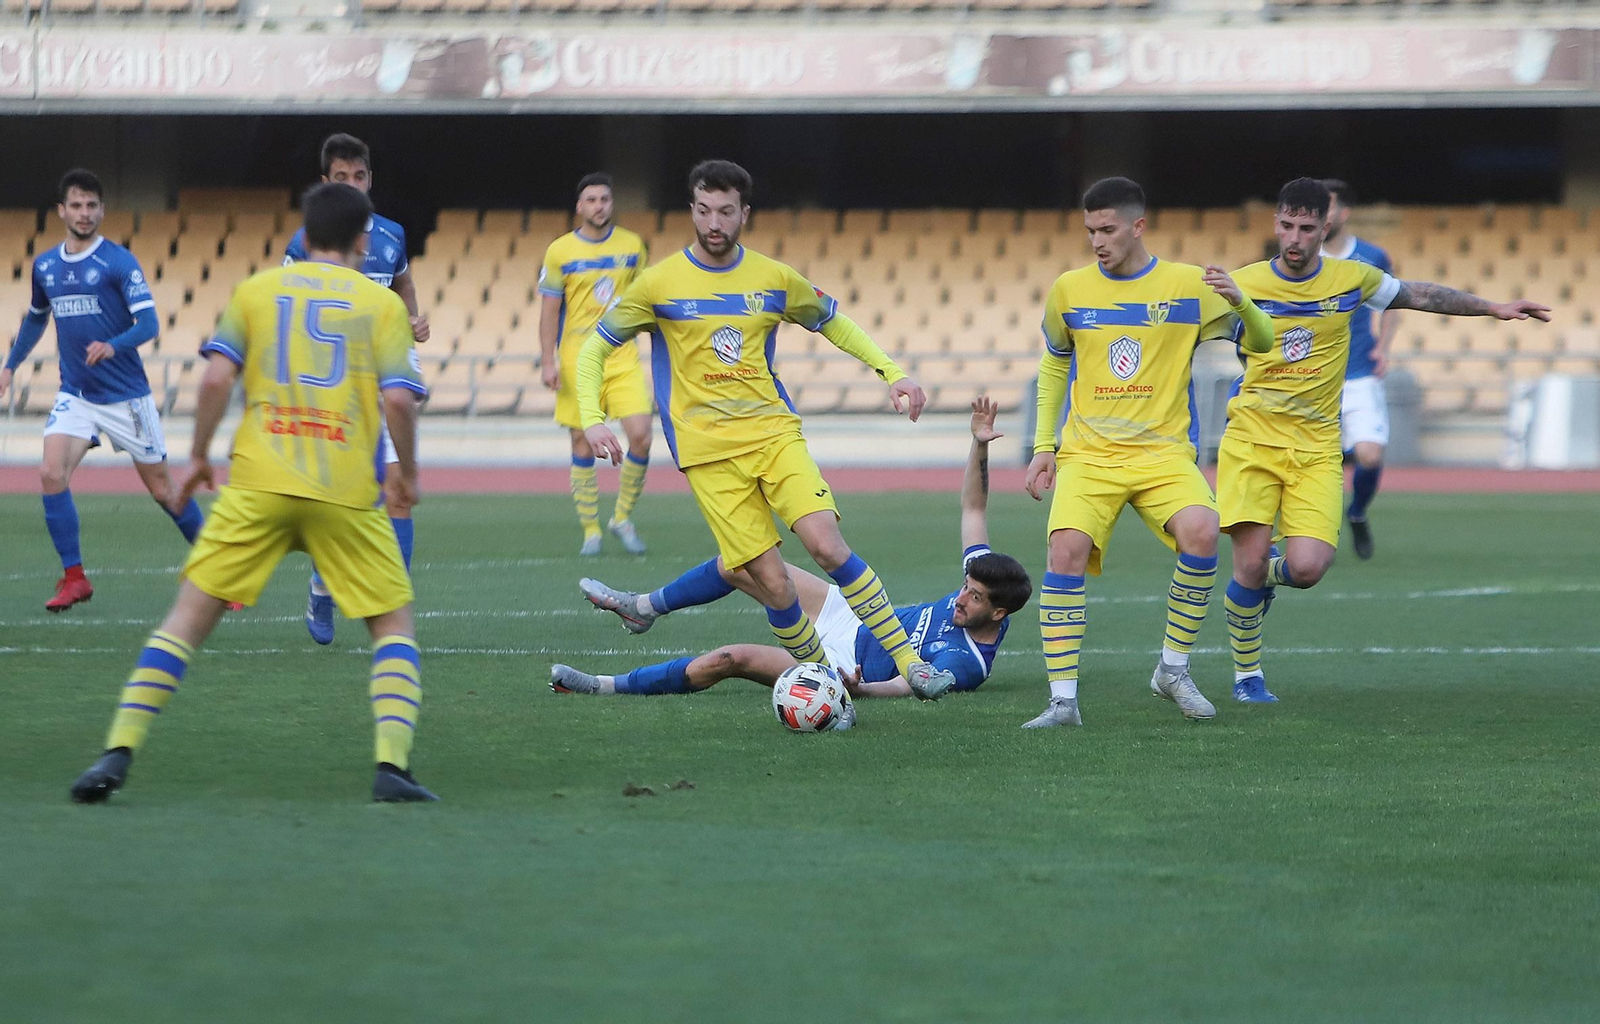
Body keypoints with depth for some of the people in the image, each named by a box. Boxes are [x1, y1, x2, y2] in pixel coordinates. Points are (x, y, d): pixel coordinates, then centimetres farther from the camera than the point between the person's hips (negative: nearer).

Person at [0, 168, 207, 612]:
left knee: (163, 490, 2)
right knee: (51, 473, -17)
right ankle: (74, 579, -7)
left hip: (126, 395, -4)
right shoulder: (45, 266, 6)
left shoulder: (119, 261, -10)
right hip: (75, 395, 4)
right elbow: (36, 318, 25)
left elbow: (148, 323, -18)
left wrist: (113, 346, -35)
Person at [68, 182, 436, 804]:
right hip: (346, 492, -1)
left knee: (189, 616, 5)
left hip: (257, 484, 1)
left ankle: (119, 753, -6)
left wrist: (199, 455, 13)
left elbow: (217, 377, 1)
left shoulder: (256, 290, 11)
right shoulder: (381, 304, 6)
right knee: (394, 624, 12)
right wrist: (406, 471, 10)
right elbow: (399, 399, -5)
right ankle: (392, 764, -6)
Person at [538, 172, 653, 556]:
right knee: (583, 446, 0)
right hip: (577, 360, -1)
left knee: (640, 436, -12)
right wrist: (548, 361, -4)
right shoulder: (560, 251, 0)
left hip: (623, 357, 1)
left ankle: (622, 517, 8)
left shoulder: (633, 246, 6)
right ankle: (590, 530, 11)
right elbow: (549, 310, 2)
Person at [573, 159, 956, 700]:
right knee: (773, 583, -11)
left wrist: (890, 372, 13)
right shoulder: (660, 284, -1)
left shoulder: (775, 279, 6)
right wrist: (592, 420, -7)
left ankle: (910, 661, -12)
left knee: (827, 544, -19)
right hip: (708, 450, -1)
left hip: (775, 432, 1)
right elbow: (594, 347, 7)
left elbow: (834, 324, 23)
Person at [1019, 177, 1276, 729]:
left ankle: (1173, 670, -7)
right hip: (1086, 455, 1)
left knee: (1201, 532, -28)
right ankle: (1063, 700, -16)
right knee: (1067, 550, -23)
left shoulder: (1187, 286, 0)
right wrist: (1043, 445, 14)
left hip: (1164, 453, -1)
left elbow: (1260, 342, 2)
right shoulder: (1069, 289, 6)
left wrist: (1240, 301, -19)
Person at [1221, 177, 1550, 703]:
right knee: (1249, 563, -10)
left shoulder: (1352, 279, 3)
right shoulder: (1243, 284, -3)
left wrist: (1495, 308, 17)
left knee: (1306, 568, -16)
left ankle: (1268, 573, 22)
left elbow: (1419, 295, 17)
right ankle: (1246, 674, 11)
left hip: (1316, 447, 1)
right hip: (1252, 440, -1)